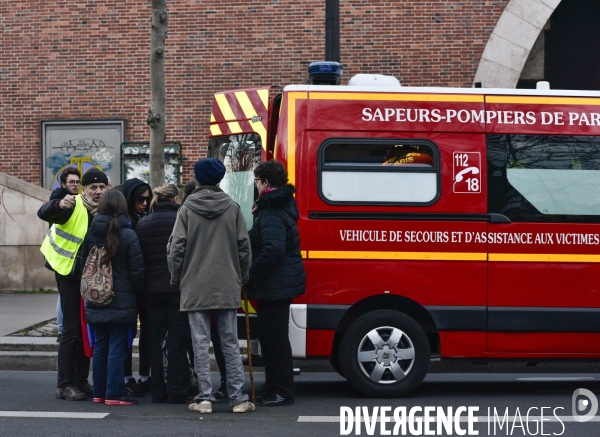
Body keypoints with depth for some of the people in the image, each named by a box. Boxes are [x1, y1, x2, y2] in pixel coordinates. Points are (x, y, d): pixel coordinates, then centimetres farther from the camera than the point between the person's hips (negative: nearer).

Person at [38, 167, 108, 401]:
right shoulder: (74, 206, -14)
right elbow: (44, 213, -29)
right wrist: (60, 204, -51)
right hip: (70, 274, -6)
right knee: (72, 330, -7)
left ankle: (81, 381, 21)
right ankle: (64, 385, -2)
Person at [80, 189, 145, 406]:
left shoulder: (90, 234, 1)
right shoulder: (128, 235, -11)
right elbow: (137, 270, -10)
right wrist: (138, 291, 4)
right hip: (121, 300, -4)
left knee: (100, 345, 11)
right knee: (117, 346, -1)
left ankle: (99, 392, 16)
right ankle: (114, 393, -2)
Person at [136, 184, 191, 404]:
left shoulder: (142, 224, 4)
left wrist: (141, 285, 13)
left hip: (152, 289, 3)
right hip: (178, 287, -3)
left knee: (154, 341, 9)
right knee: (177, 342, 1)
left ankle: (157, 391, 11)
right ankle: (176, 392, 1)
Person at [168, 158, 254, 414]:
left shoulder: (187, 210, -3)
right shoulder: (233, 209, 1)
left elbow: (176, 249, -4)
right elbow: (244, 247, 2)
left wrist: (176, 279, 9)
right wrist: (241, 277, 15)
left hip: (195, 287, -1)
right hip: (227, 287, 1)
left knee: (201, 344, 3)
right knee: (230, 343, 6)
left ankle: (205, 398, 2)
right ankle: (238, 398, 6)